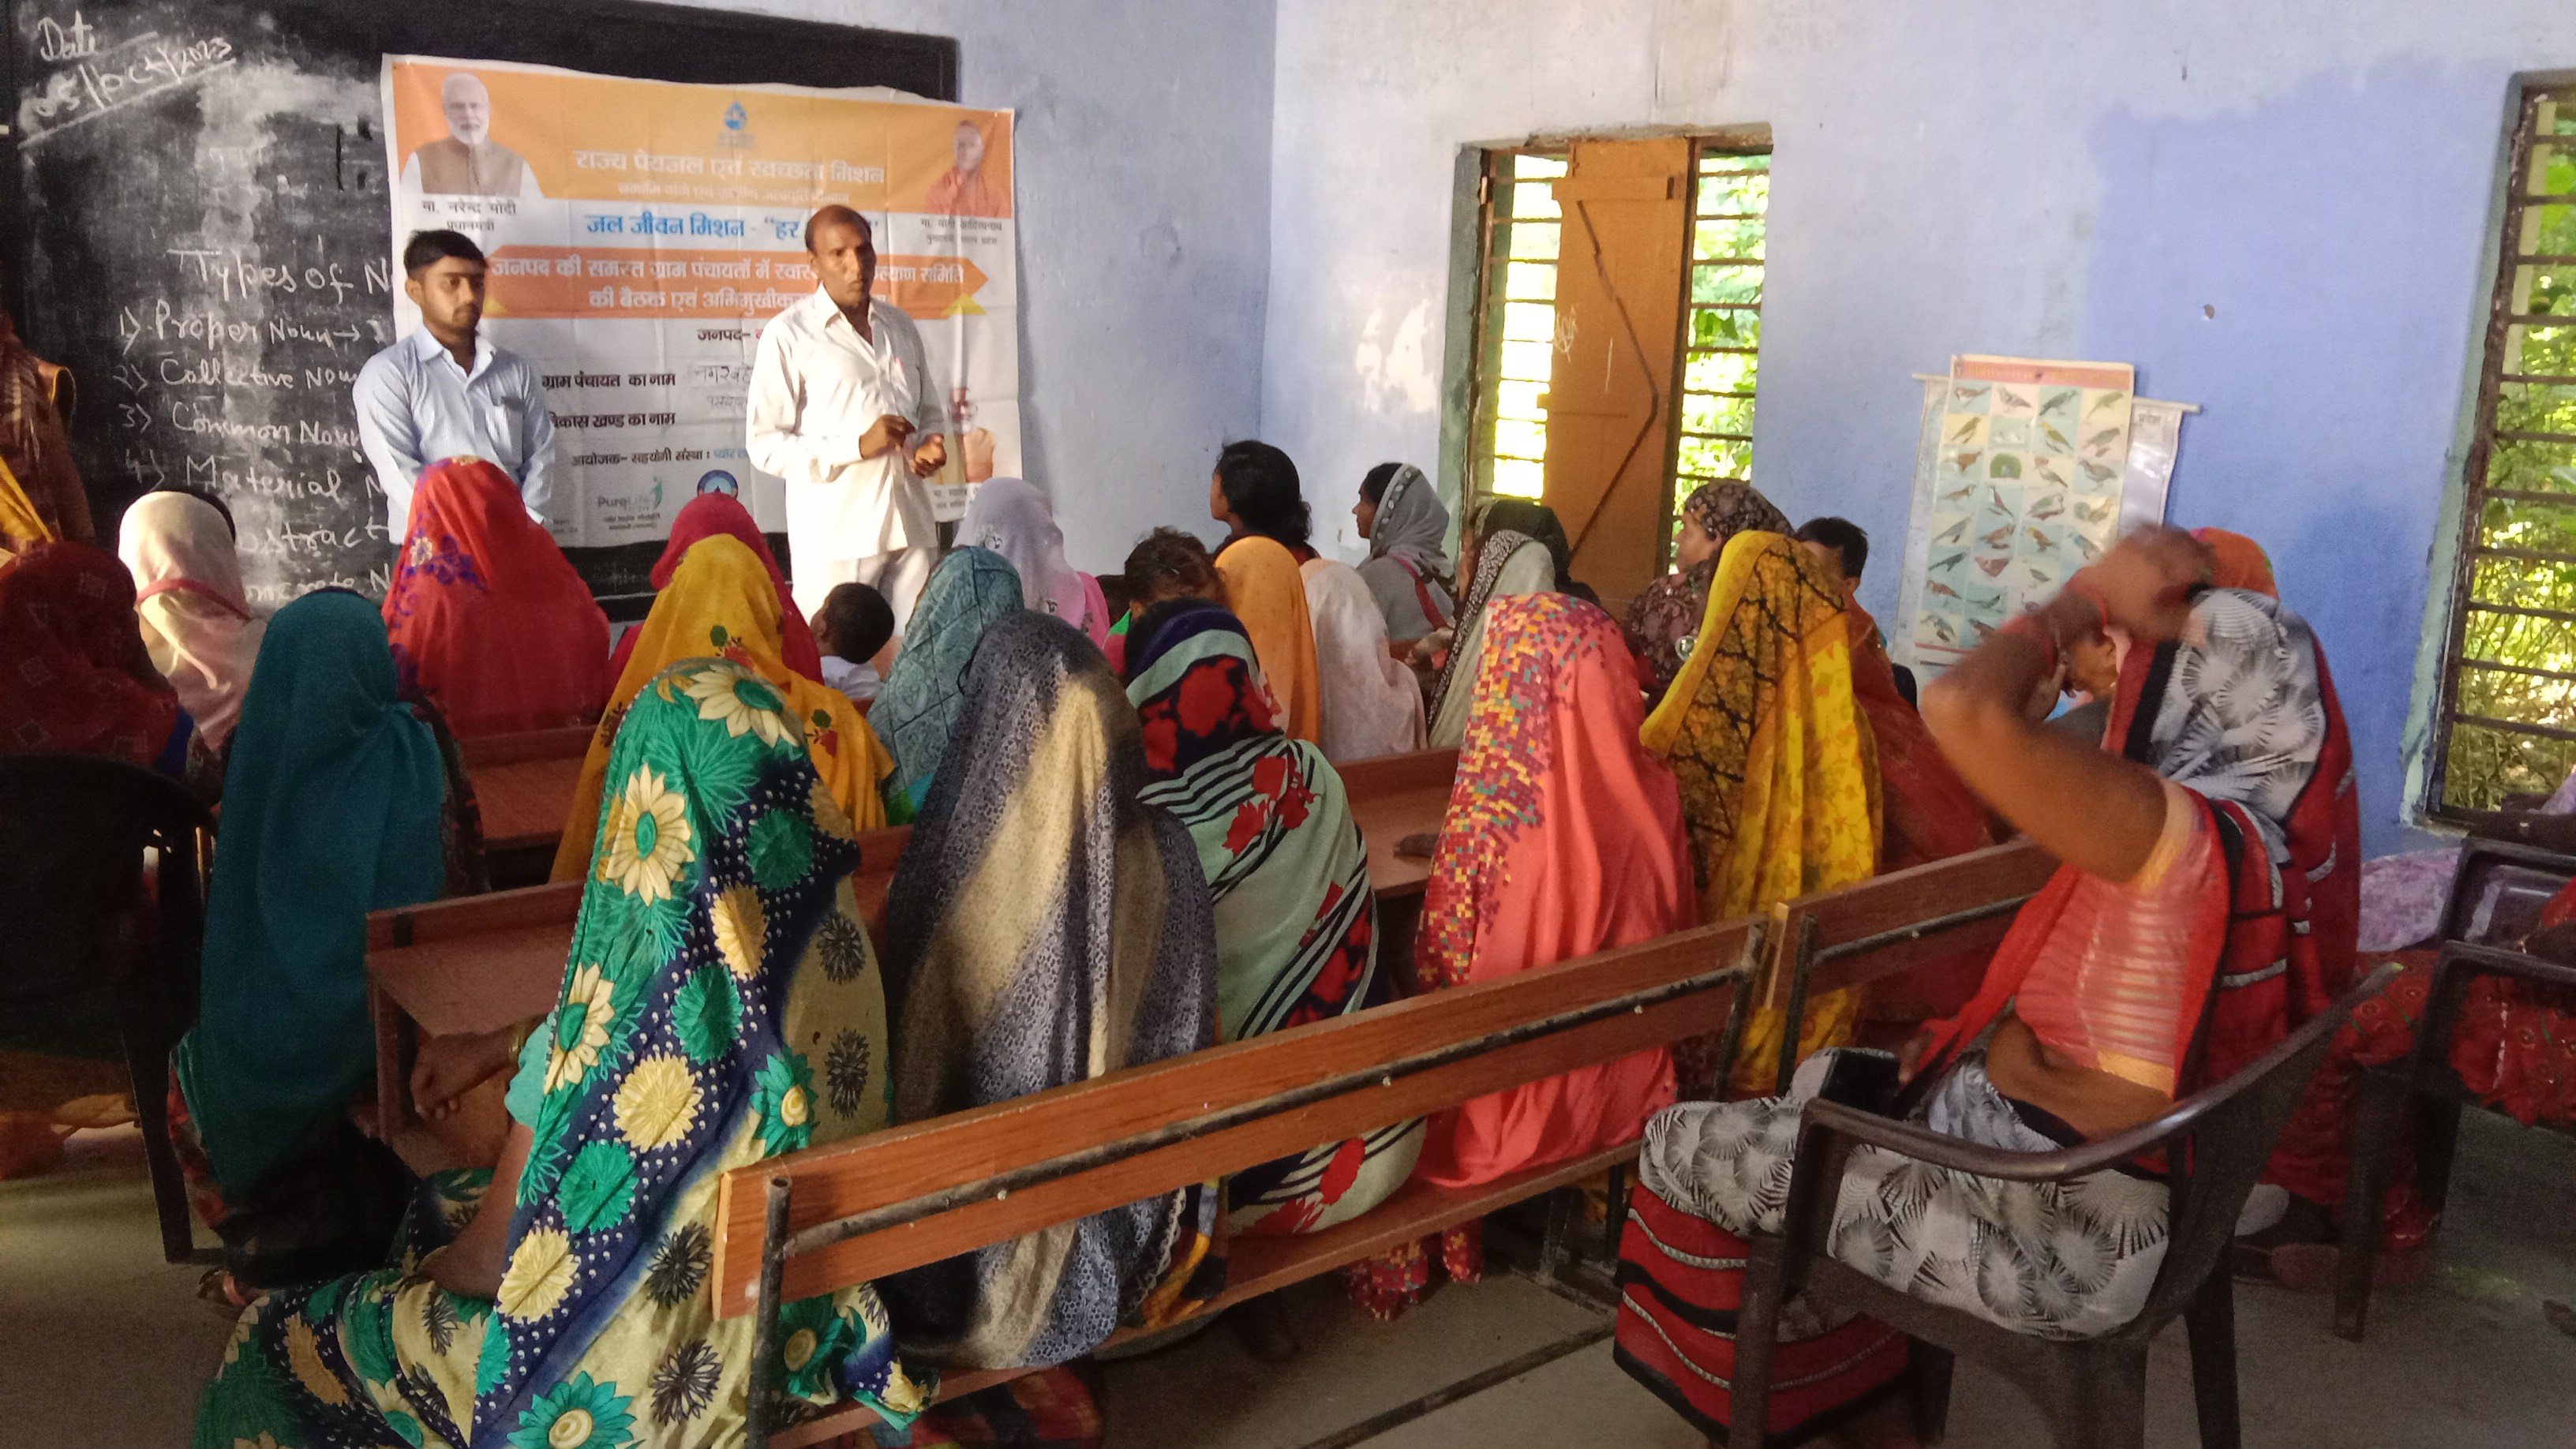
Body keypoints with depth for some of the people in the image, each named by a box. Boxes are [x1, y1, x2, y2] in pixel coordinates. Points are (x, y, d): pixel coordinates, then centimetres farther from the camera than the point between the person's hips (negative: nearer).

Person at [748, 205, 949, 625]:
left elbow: (929, 412, 26)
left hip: (911, 527, 5)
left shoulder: (900, 326, 17)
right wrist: (858, 446, -16)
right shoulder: (788, 334, -1)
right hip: (835, 538, -5)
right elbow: (765, 446, -6)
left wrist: (930, 444, 2)